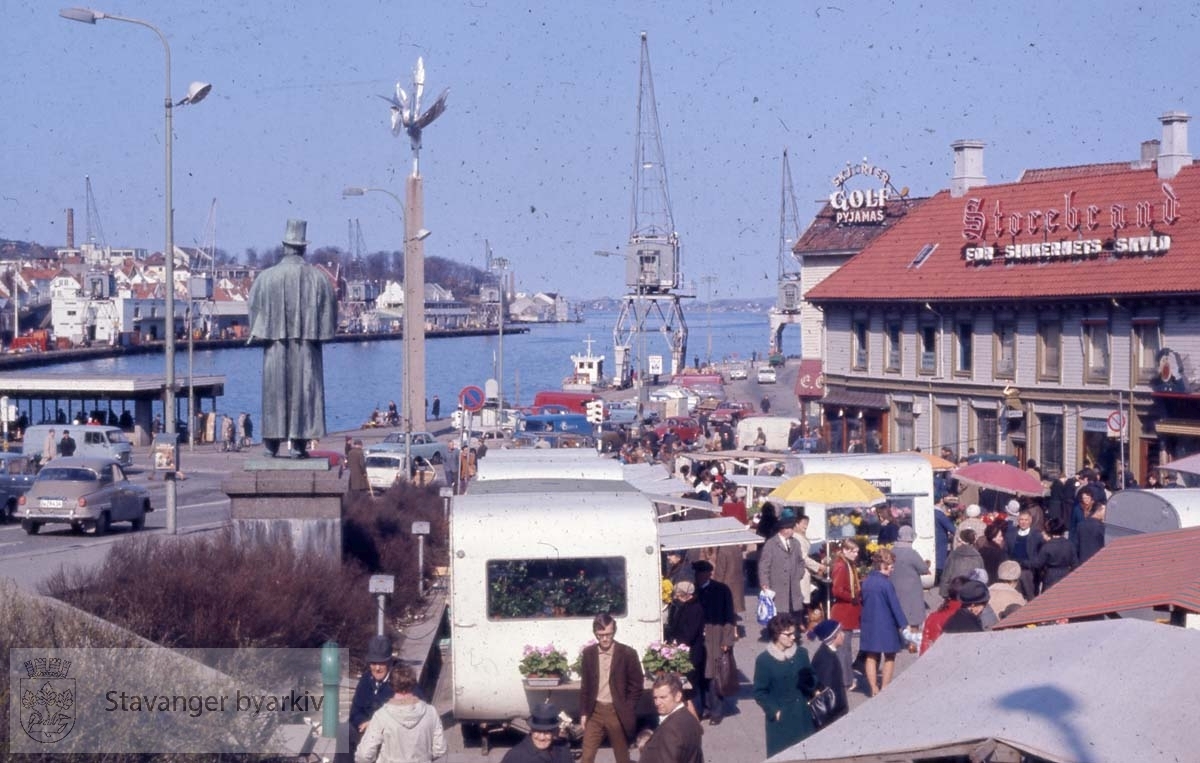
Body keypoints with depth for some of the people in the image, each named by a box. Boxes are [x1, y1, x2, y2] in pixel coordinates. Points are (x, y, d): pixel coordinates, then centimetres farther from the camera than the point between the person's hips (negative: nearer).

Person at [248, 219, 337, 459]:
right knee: (304, 389, 3)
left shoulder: (267, 277, -4)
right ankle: (299, 442, 0)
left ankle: (272, 442, 8)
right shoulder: (317, 278, -2)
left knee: (275, 389, 7)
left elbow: (254, 307, 1)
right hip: (307, 346, 0)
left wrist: (261, 333, 13)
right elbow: (330, 310, 2)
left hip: (276, 343, 0)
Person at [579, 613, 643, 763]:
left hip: (617, 712, -3)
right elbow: (585, 685, 11)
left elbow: (636, 687, -3)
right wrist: (583, 712, 7)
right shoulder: (588, 653, 3)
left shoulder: (628, 654, -7)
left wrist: (626, 713, -7)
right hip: (595, 711, 3)